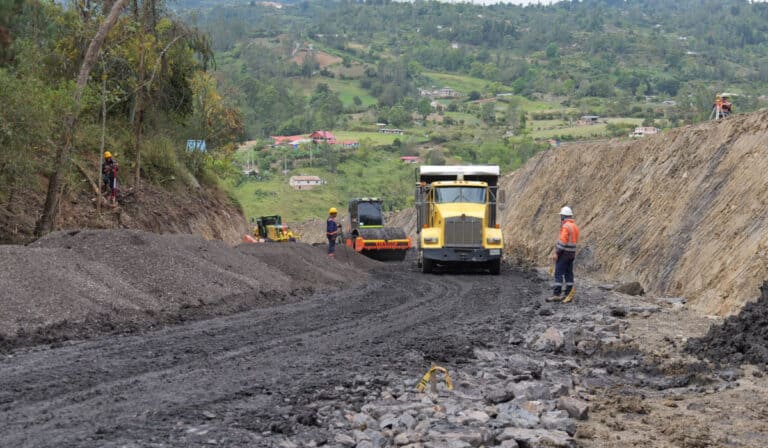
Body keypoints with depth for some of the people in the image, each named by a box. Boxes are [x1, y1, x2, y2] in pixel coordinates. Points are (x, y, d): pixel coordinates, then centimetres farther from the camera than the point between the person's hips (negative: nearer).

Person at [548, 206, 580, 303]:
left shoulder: (566, 226, -17)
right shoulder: (574, 226, 12)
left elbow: (562, 241, -23)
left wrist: (556, 253, -19)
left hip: (563, 253, -9)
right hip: (571, 253, 9)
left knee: (558, 274, -6)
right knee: (568, 274, 8)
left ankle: (556, 295, -8)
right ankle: (568, 295, 6)